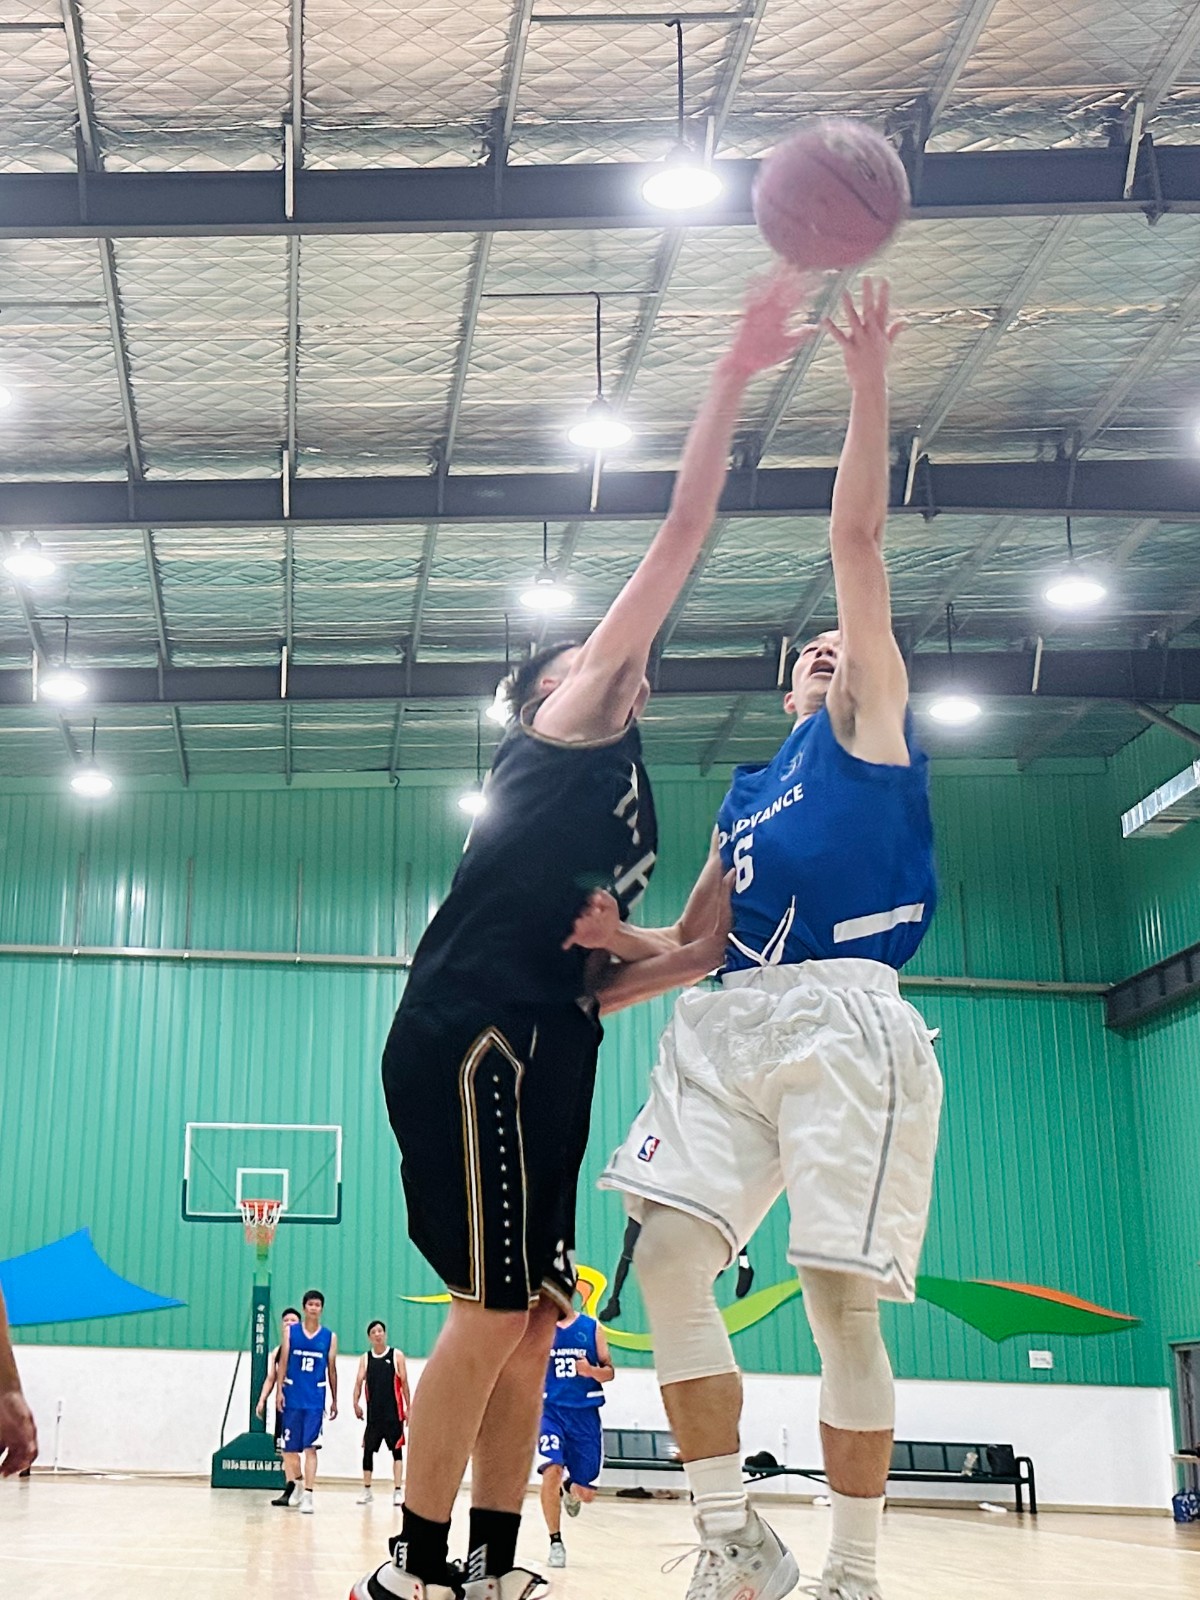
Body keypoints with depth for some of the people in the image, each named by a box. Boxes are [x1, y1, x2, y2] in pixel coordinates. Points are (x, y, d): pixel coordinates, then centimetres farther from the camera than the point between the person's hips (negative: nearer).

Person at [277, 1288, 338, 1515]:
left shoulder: (329, 1337, 5)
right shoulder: (290, 1332, 4)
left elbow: (332, 1369, 8)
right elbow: (283, 1362, 3)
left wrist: (334, 1400, 8)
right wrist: (279, 1390, -7)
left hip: (315, 1400, -1)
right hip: (292, 1397, 1)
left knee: (310, 1447, -9)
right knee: (290, 1447, 7)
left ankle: (308, 1495, -11)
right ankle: (294, 1490, 25)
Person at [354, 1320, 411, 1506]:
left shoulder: (397, 1356, 0)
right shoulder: (366, 1358, 7)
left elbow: (404, 1383, 1)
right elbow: (359, 1382, 0)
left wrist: (409, 1408, -2)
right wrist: (356, 1403, -16)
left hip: (393, 1413, -3)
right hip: (373, 1413, 3)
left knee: (397, 1450, -3)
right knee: (368, 1450, 5)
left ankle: (398, 1491, -3)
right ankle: (367, 1490, 17)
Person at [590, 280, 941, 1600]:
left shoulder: (870, 729, 14)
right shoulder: (744, 800, 28)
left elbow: (856, 542, 6)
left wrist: (869, 386, 3)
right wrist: (621, 953, 6)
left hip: (841, 1022, -5)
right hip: (726, 1026, 5)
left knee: (840, 1304, -6)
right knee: (664, 1260, -9)